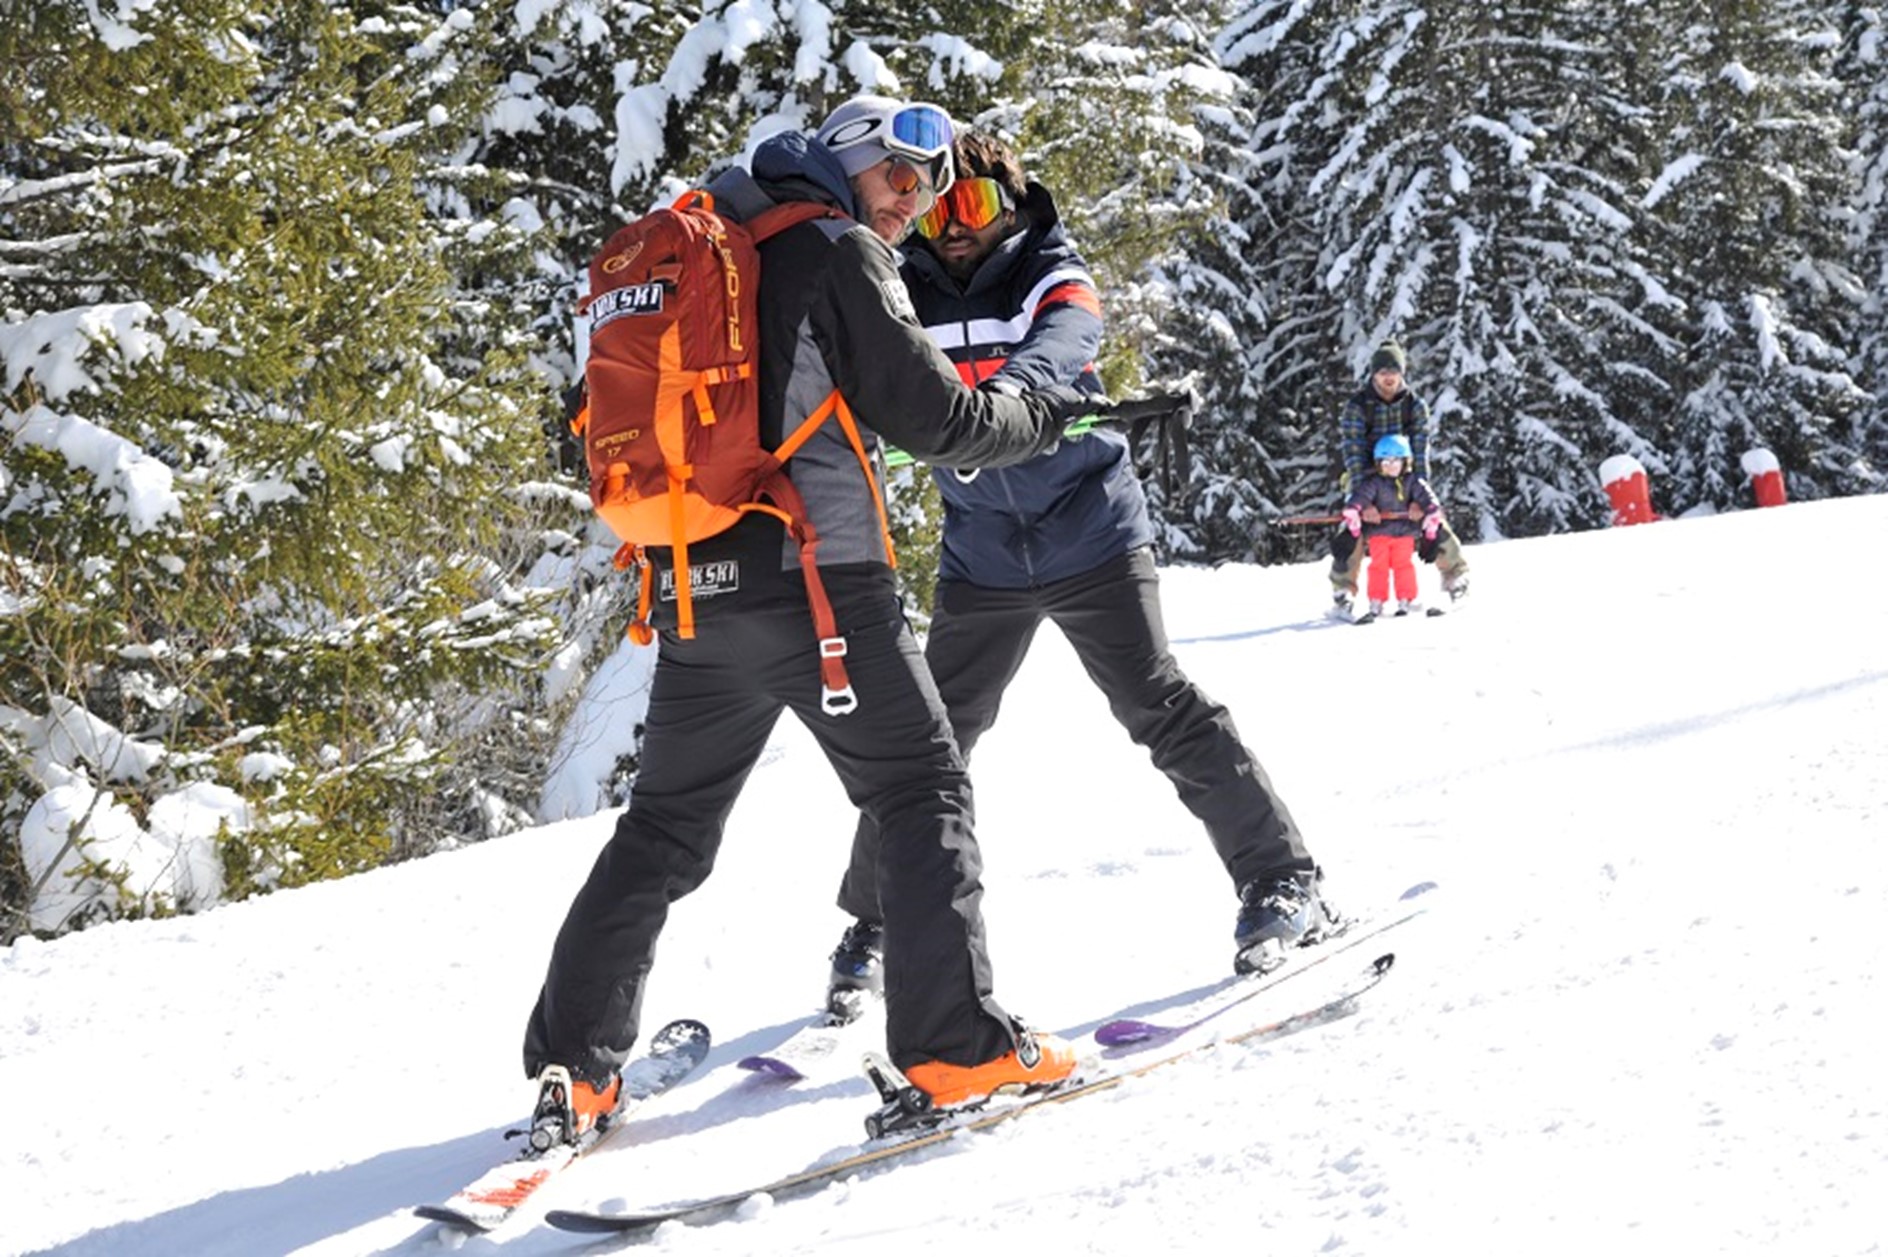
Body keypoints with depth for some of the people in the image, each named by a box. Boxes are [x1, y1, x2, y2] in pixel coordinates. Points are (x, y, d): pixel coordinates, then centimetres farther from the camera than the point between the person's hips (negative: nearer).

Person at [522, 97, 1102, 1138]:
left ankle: (571, 1066, 11)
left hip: (691, 594, 7)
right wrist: (1044, 417, 8)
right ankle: (954, 1046, -5)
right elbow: (936, 416, -7)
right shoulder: (837, 253, -4)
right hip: (817, 583, -7)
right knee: (923, 795, 3)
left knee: (663, 827, 15)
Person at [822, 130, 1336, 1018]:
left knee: (1163, 711, -8)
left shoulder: (1054, 282, -8)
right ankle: (873, 926, 17)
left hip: (1091, 537, -3)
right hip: (982, 560, 3)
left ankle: (1283, 880, 0)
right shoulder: (912, 301, 2)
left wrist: (1006, 385, -51)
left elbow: (1065, 338, -29)